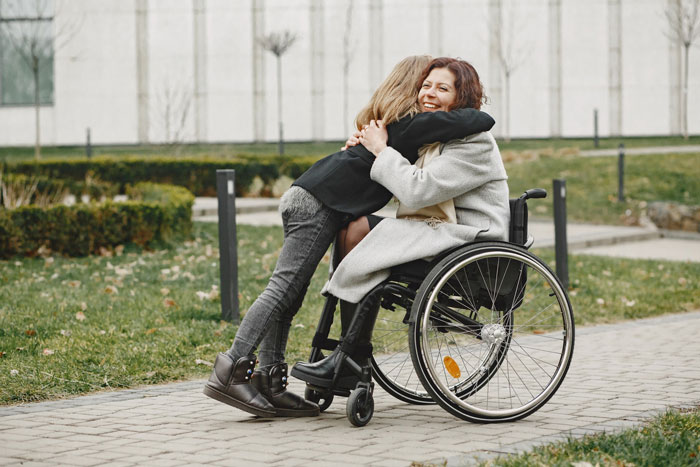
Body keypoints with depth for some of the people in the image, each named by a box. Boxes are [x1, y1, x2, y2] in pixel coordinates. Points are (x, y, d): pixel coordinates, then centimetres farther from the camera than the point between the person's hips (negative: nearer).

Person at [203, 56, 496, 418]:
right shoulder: (412, 123, -4)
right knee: (283, 289, -12)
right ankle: (230, 371, -16)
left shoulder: (381, 120, 24)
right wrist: (477, 116, 12)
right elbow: (482, 121, -12)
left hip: (302, 196, 10)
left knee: (288, 293, 5)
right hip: (320, 205, -10)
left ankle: (268, 380, 4)